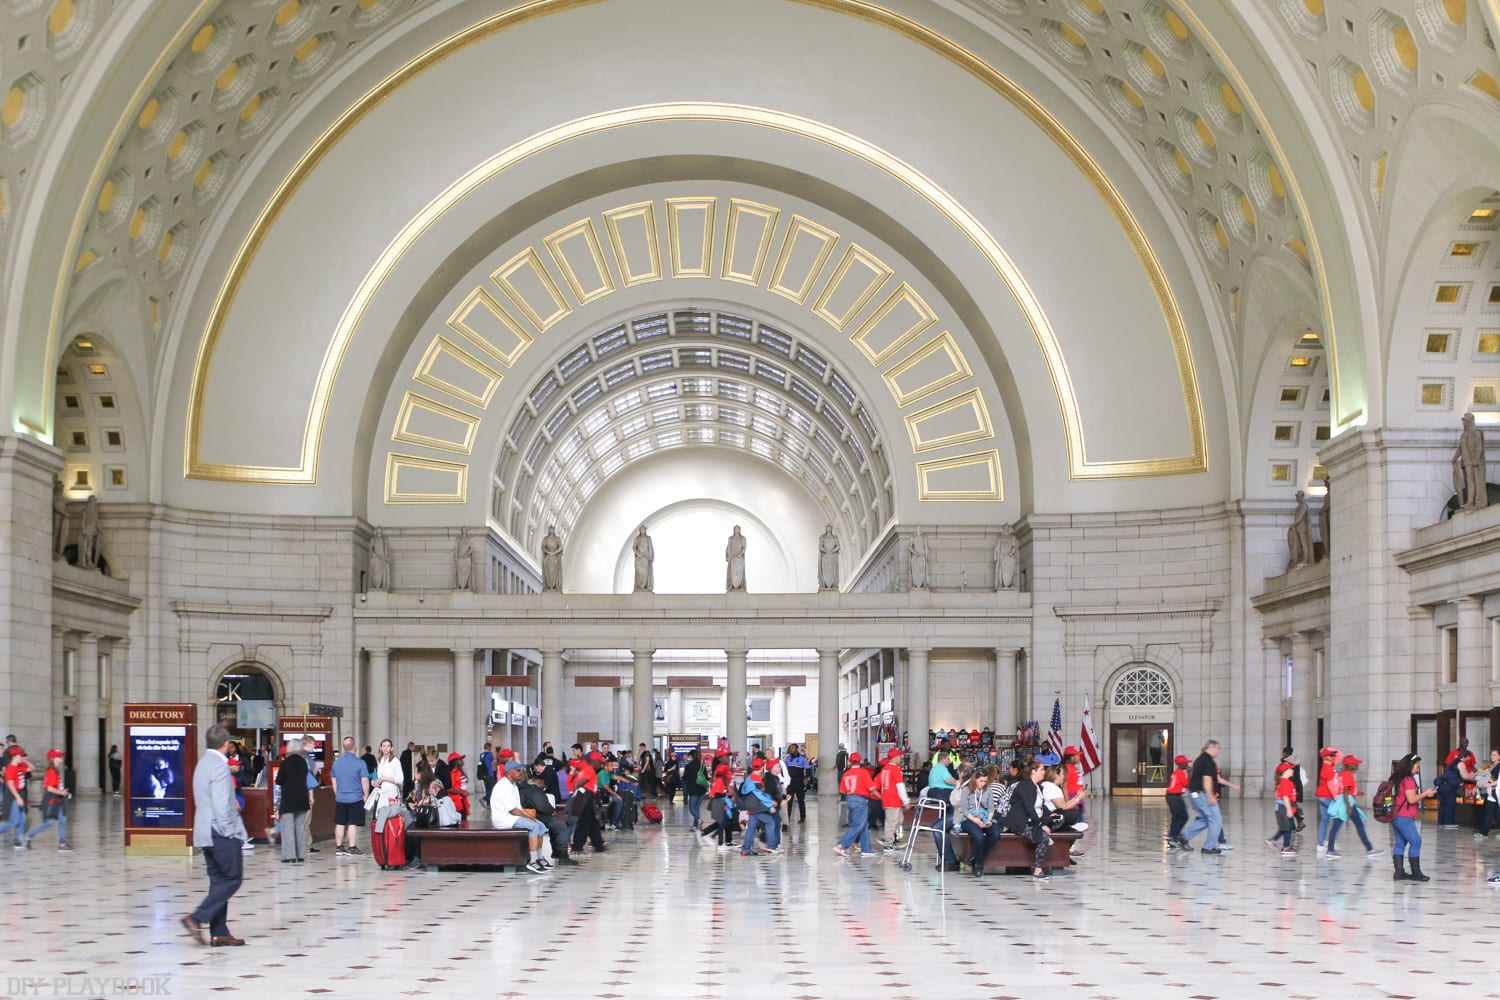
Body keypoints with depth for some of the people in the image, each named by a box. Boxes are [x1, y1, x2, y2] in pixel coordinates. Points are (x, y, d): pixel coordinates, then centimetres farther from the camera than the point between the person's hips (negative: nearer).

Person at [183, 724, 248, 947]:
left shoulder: (202, 764, 13)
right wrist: (227, 830, -15)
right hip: (221, 833, -10)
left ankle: (219, 933, 10)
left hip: (205, 832, 10)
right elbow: (220, 802, -22)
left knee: (218, 880, 11)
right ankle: (197, 918, -12)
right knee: (232, 879, -4)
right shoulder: (219, 765, -16)